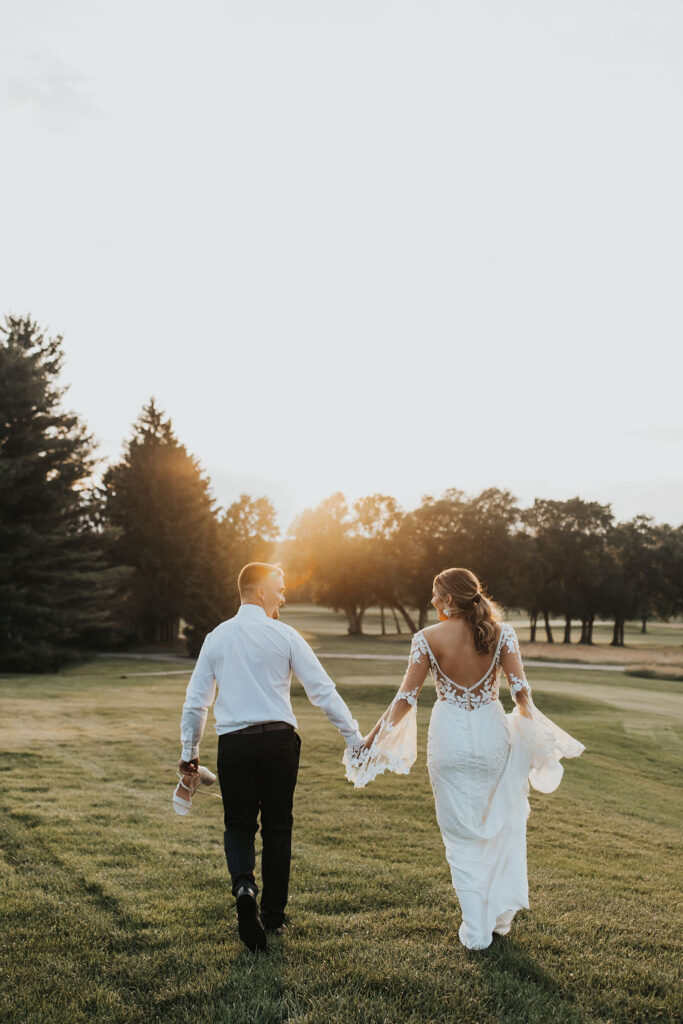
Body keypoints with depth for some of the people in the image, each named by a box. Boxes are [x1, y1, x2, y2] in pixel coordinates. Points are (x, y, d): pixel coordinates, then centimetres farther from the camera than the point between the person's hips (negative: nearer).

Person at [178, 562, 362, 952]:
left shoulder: (216, 637, 6)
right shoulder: (284, 635, -3)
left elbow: (195, 700, 10)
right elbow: (322, 690, -3)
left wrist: (189, 751, 21)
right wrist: (355, 737, 3)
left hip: (234, 744, 2)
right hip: (279, 739, -1)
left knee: (239, 823, 12)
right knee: (277, 825, 12)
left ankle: (244, 884, -17)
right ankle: (274, 915, 20)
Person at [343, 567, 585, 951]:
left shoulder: (428, 638, -7)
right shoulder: (502, 631, -3)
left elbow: (406, 698, -7)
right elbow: (521, 688, -8)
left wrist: (372, 739, 3)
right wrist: (531, 732, 8)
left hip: (451, 739, -1)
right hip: (492, 734, 2)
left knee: (462, 837, 11)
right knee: (501, 826, 20)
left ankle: (476, 931, 15)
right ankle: (500, 916, 26)